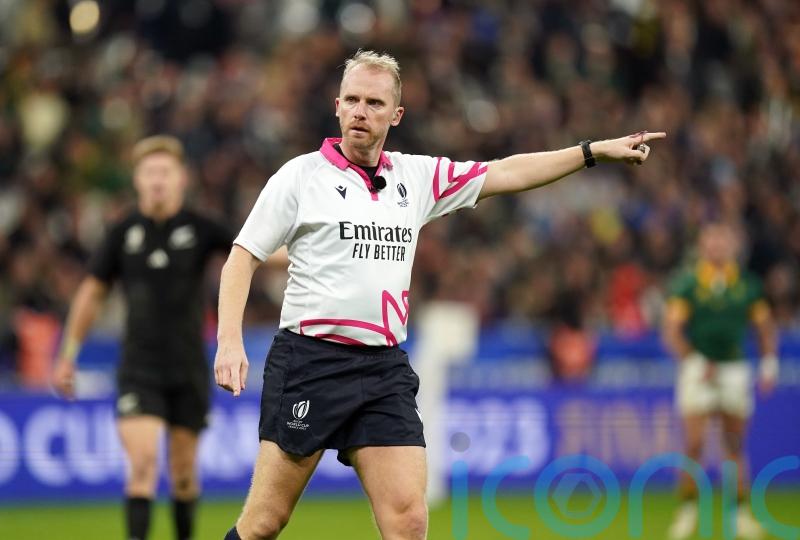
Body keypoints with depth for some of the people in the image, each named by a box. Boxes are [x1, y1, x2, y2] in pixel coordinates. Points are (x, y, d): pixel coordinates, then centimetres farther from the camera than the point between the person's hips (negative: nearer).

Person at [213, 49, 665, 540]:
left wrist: (596, 151, 12)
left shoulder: (418, 177, 12)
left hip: (386, 370, 4)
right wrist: (230, 341, -12)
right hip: (309, 361, -4)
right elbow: (243, 257, 0)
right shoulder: (301, 176, -1)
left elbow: (506, 173, 17)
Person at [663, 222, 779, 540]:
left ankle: (741, 513, 14)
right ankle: (688, 509, 0)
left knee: (735, 447, 6)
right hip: (698, 368, -2)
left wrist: (769, 364, 0)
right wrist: (694, 362, -17)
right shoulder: (687, 284, -2)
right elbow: (672, 330, -6)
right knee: (694, 444, -10)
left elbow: (765, 328, 13)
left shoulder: (747, 284, 6)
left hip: (734, 368, 2)